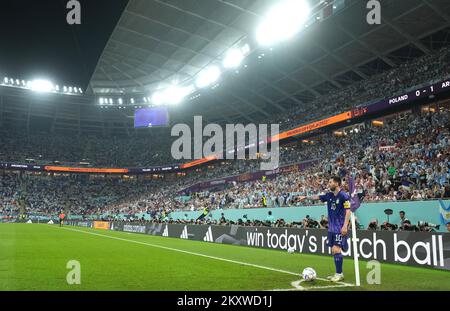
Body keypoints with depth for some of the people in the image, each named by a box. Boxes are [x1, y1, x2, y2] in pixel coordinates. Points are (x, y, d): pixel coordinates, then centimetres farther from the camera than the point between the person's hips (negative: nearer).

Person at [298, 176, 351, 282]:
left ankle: (339, 274, 0)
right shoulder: (329, 195, 8)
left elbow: (348, 211, -15)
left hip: (340, 228, -7)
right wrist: (306, 197, 19)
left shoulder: (344, 196, -13)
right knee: (334, 251, 10)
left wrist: (345, 226, -21)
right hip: (331, 228, 7)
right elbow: (317, 197, 22)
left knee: (336, 249, -11)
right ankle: (338, 273, 19)